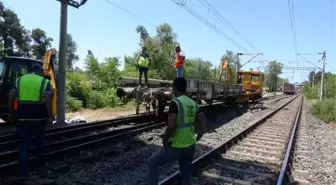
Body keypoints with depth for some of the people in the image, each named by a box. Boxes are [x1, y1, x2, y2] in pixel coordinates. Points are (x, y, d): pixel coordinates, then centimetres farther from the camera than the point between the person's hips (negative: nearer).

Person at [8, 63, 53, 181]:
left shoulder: (19, 80, 7)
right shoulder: (45, 82, -2)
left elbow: (11, 97, 2)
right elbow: (47, 99, -15)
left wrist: (11, 112, 14)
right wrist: (50, 116, -9)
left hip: (23, 117, 2)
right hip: (39, 117, -2)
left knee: (24, 143, 7)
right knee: (40, 140, 19)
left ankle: (23, 173, 4)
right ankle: (41, 163, 34)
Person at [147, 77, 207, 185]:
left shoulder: (175, 102, -18)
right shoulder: (193, 103, 4)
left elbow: (171, 126, -27)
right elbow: (203, 126, 6)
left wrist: (165, 141, -12)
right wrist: (196, 139, 11)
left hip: (176, 147, -7)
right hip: (190, 146, 7)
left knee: (152, 162, 11)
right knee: (186, 174, 22)